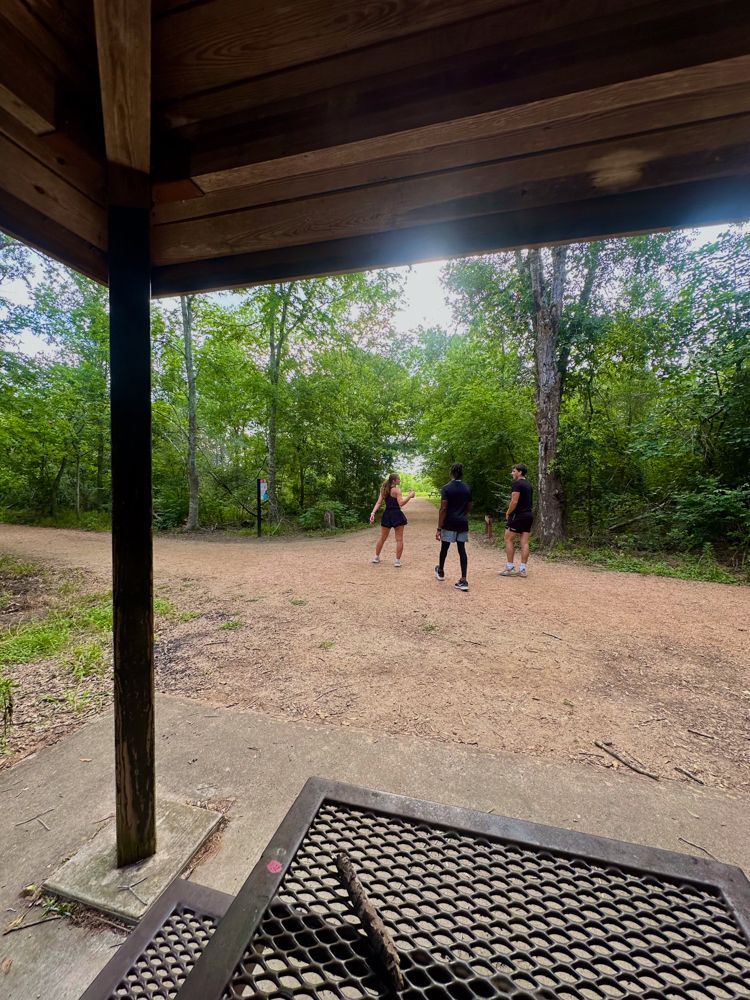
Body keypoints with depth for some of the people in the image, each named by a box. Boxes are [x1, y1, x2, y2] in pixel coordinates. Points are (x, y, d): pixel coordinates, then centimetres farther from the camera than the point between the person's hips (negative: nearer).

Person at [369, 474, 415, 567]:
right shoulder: (397, 489, -10)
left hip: (387, 515, 6)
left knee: (382, 538, 19)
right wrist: (410, 496, -13)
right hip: (396, 515, -6)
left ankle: (376, 557, 27)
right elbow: (401, 503, -18)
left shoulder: (384, 490, 9)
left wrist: (373, 513, -3)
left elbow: (378, 503, 1)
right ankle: (397, 561, 3)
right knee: (399, 539, 3)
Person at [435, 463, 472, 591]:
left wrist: (439, 528, -12)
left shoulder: (446, 488, -10)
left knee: (444, 548, 15)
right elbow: (469, 508, 13)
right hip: (463, 523, 4)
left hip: (449, 524, -3)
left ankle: (441, 572, 36)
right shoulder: (468, 488, 5)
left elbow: (443, 509, -14)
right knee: (462, 550, 3)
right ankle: (463, 580, -2)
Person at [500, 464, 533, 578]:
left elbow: (514, 501, -19)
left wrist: (508, 513, -6)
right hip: (529, 515, 8)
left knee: (509, 539, 0)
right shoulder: (529, 485, 16)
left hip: (518, 515, -8)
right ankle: (522, 569, 7)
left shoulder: (517, 483, -12)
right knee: (524, 542, 5)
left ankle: (510, 568, 1)